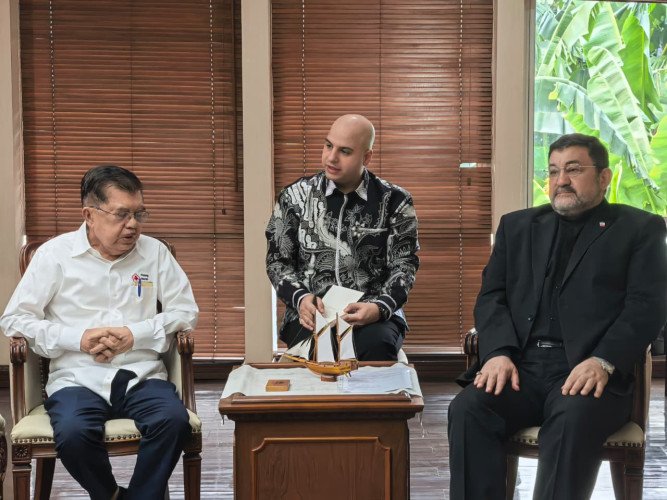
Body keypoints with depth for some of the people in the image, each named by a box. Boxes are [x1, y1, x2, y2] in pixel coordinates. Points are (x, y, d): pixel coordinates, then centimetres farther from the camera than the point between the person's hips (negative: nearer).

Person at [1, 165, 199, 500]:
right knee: (74, 433, -33)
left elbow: (186, 312, 9)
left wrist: (136, 335, -8)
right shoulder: (54, 254, 5)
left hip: (141, 375, 1)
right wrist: (78, 338, -9)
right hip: (77, 378, -1)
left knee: (175, 421, -31)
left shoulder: (155, 252, 10)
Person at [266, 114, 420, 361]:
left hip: (374, 313, 0)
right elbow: (277, 260, 10)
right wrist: (300, 298, -10)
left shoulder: (394, 202, 4)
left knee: (377, 344, -34)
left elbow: (404, 266, 1)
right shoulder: (295, 197, 7)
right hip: (312, 312, 0)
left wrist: (379, 307, -18)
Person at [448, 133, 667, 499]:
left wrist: (602, 363, -18)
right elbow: (491, 296, 14)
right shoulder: (517, 226, 23)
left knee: (573, 420, -36)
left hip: (589, 370, -3)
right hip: (520, 365, 3)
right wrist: (499, 353, -7)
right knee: (468, 410, -27)